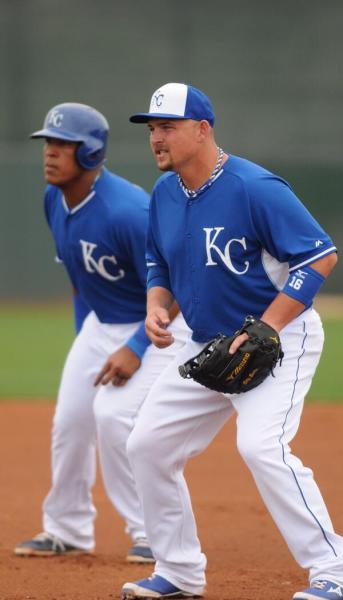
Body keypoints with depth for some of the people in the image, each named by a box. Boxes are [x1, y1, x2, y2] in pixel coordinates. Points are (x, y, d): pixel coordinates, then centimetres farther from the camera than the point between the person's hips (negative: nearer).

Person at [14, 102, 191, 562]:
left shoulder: (126, 211, -32)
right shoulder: (54, 200, -6)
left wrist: (137, 348, -27)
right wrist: (82, 331, 15)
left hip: (160, 322, -8)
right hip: (100, 322, 8)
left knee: (114, 413, -21)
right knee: (70, 418, 6)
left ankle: (153, 534, -8)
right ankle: (67, 532, 23)